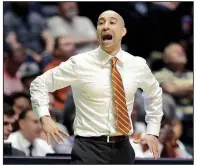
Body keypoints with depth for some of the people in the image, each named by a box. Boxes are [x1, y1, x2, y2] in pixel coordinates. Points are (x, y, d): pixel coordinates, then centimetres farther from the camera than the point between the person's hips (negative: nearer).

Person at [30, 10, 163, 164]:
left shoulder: (138, 65, 5)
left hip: (123, 148, 4)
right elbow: (39, 83, 4)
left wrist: (152, 131, 16)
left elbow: (154, 93, 25)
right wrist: (45, 117, -10)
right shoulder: (80, 63, -5)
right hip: (89, 148, -4)